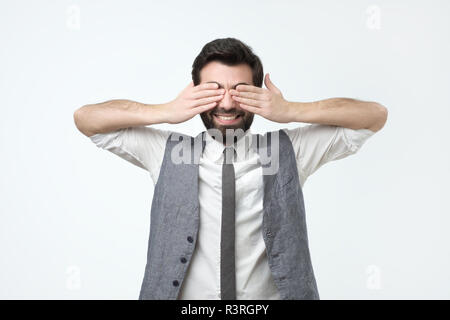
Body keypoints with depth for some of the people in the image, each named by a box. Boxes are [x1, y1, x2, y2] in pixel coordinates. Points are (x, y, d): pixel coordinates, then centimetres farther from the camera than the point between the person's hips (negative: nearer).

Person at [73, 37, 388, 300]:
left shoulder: (289, 152, 2)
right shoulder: (167, 152, 2)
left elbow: (375, 115, 1)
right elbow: (86, 117, 3)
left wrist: (290, 111, -10)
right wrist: (166, 112, -9)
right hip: (184, 297, 0)